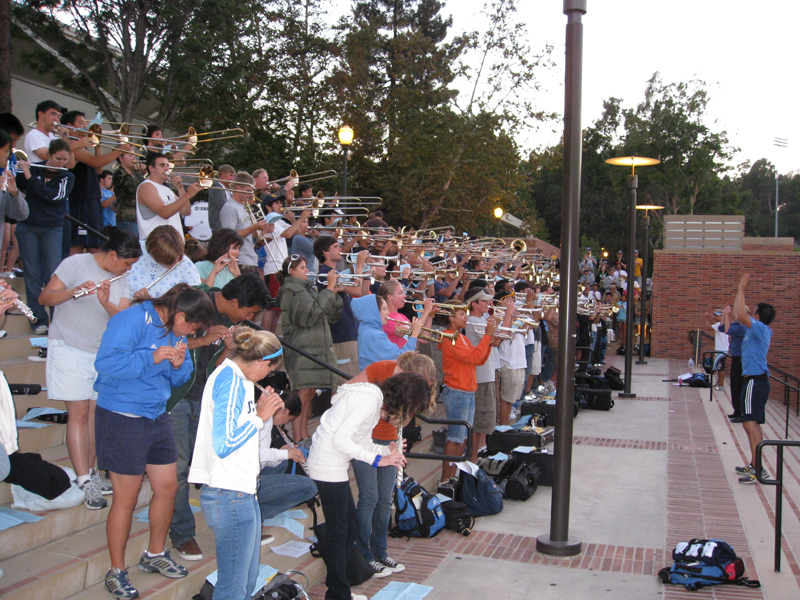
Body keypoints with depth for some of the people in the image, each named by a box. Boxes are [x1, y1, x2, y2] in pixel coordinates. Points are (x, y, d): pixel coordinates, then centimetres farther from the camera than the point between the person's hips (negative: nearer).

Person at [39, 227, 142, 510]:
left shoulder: (120, 280, 9)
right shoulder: (76, 264, -6)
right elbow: (44, 297, -12)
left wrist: (106, 303, -22)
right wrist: (74, 292, -29)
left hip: (102, 353, 6)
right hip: (70, 350, -5)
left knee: (96, 412, 5)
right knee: (79, 413, -8)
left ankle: (89, 471, 16)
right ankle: (85, 481, -8)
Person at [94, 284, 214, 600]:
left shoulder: (175, 330, 7)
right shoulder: (132, 320, -18)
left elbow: (180, 378, 12)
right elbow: (106, 362, -28)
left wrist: (178, 365, -10)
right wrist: (152, 358, -31)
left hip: (157, 416, 8)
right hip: (122, 417, -8)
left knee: (167, 487, 13)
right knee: (126, 497, 1)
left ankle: (155, 554, 36)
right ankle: (116, 572, 18)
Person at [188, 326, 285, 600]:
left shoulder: (235, 378, 16)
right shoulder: (230, 380, -15)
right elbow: (224, 445, -23)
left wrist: (264, 411, 6)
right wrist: (260, 416, -12)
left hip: (242, 490, 11)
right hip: (230, 495, -11)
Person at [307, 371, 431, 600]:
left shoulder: (376, 399, 12)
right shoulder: (369, 400, -20)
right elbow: (340, 439, -26)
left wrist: (387, 450, -3)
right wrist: (377, 459, -22)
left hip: (335, 465, 11)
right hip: (328, 466, -11)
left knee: (350, 525, 16)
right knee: (338, 531, -3)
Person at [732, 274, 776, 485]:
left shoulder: (761, 328, -13)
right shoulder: (761, 330, 13)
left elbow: (741, 316, -29)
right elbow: (740, 316, 26)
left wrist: (741, 289, -20)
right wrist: (740, 291, 25)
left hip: (755, 381, -10)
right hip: (756, 380, 10)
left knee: (750, 423, -15)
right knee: (753, 424, 15)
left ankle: (758, 468, -20)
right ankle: (754, 465, 23)